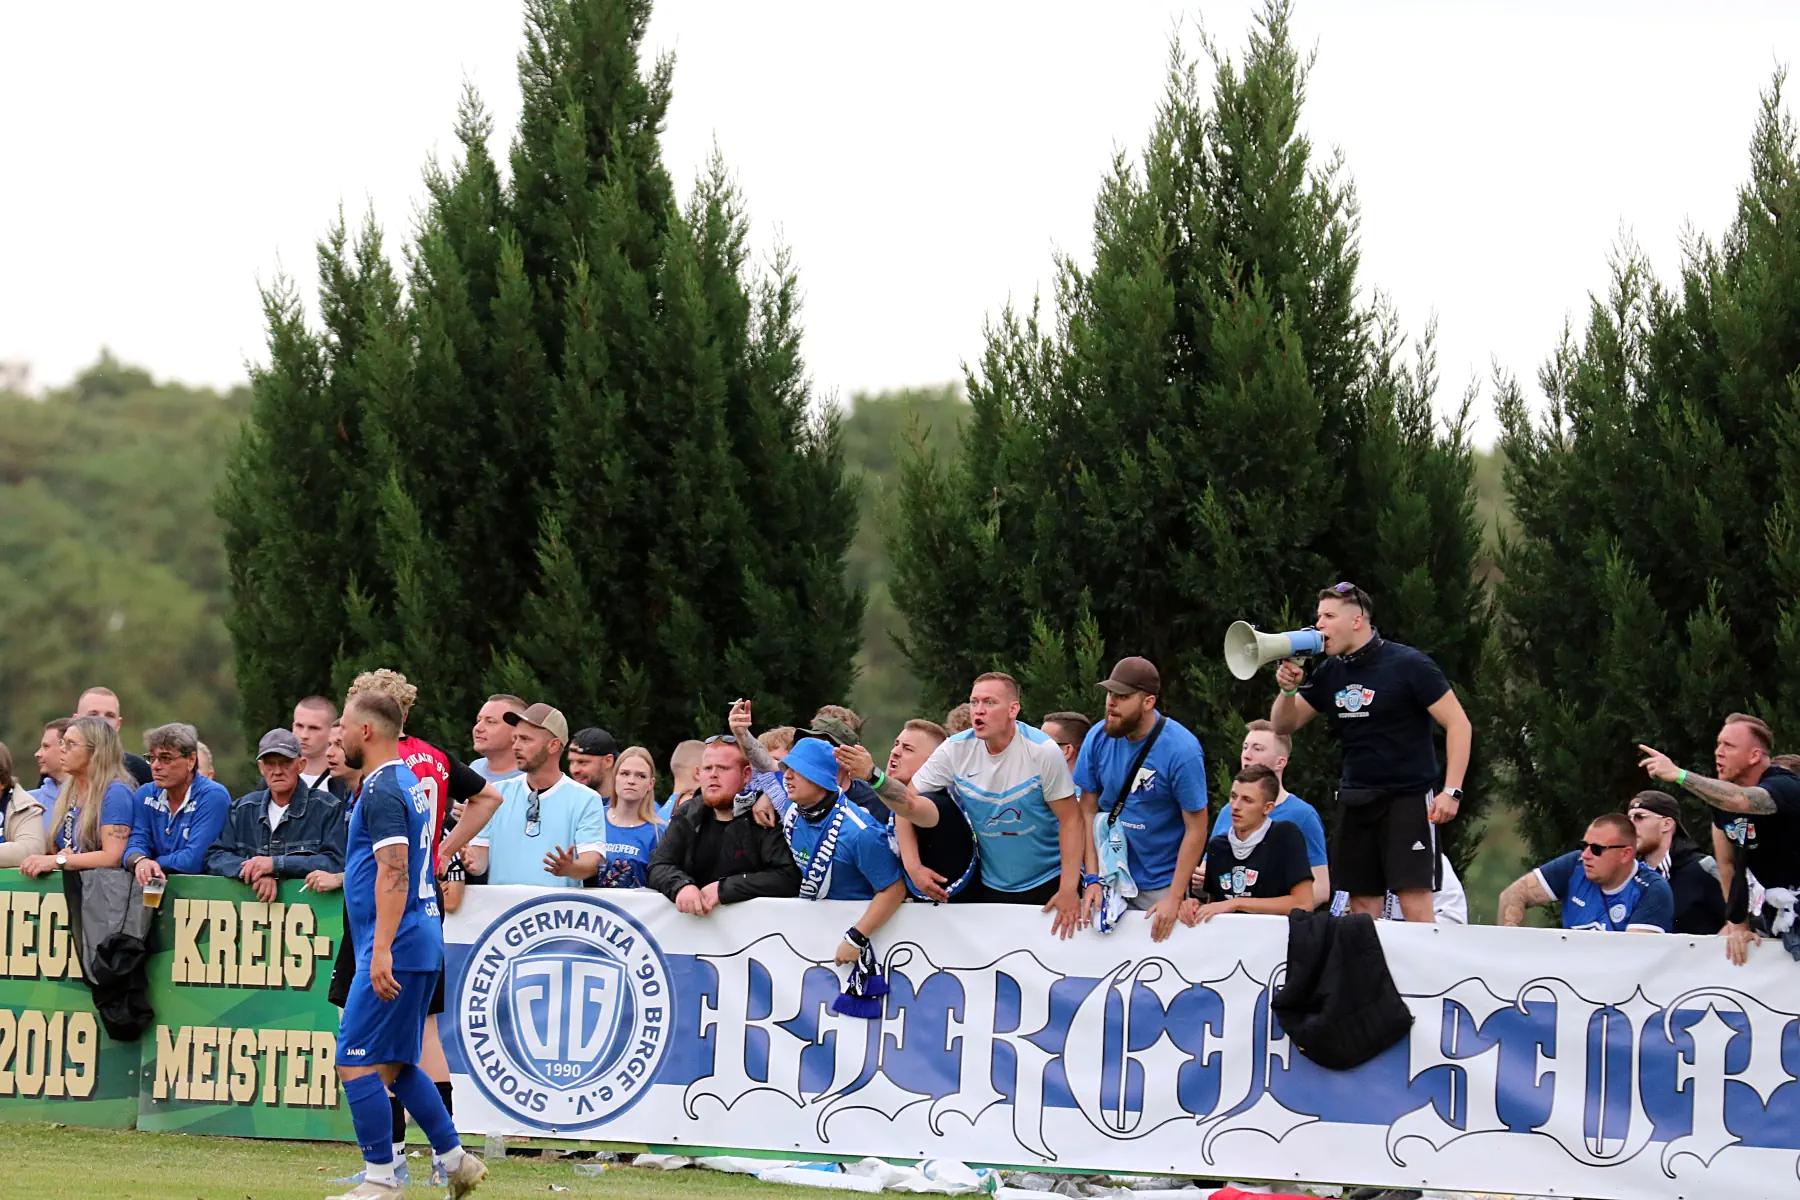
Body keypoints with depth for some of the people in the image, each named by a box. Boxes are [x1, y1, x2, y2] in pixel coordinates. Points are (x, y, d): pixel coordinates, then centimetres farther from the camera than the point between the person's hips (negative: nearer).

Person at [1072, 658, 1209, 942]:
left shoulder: (1181, 750, -18)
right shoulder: (1098, 738, -6)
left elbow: (1196, 829, -14)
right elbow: (1088, 810, 0)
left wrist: (1174, 898, -17)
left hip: (1160, 883, -3)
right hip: (1108, 874, 3)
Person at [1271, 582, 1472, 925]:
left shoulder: (1408, 665, -9)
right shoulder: (1330, 673, 9)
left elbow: (1458, 724, -10)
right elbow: (1284, 726, 17)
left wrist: (1452, 791, -18)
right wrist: (1288, 689, -4)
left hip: (1408, 798, -6)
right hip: (1356, 802, 6)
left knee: (1415, 906, -14)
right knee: (1362, 907, 3)